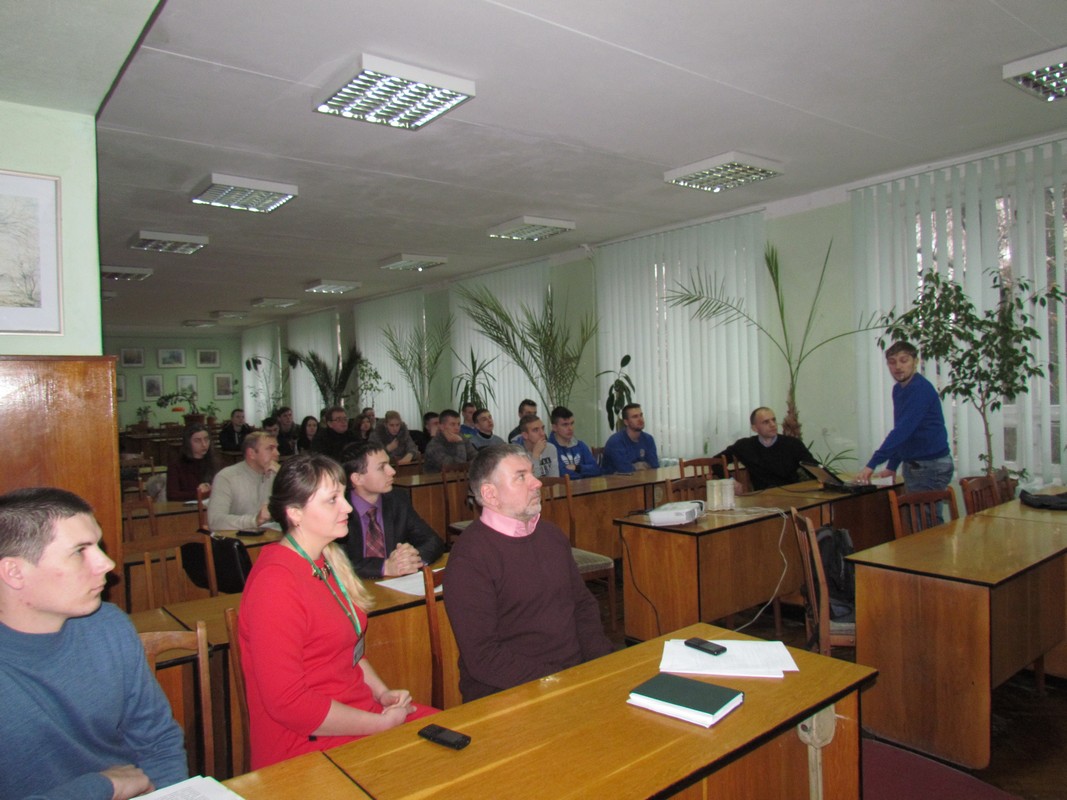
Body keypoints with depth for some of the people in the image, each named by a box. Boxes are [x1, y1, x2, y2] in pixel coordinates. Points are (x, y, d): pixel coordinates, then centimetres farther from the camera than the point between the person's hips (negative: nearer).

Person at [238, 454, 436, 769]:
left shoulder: (327, 560, 8)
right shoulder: (275, 581, -20)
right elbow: (287, 702, -21)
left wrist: (382, 692, 4)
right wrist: (381, 723, -16)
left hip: (357, 707, 8)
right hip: (308, 744, -8)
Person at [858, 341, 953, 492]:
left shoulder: (921, 389, -17)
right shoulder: (898, 390, 11)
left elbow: (903, 430, -26)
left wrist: (872, 464, -30)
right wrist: (892, 466, 16)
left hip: (932, 467, -8)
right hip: (912, 466, 8)